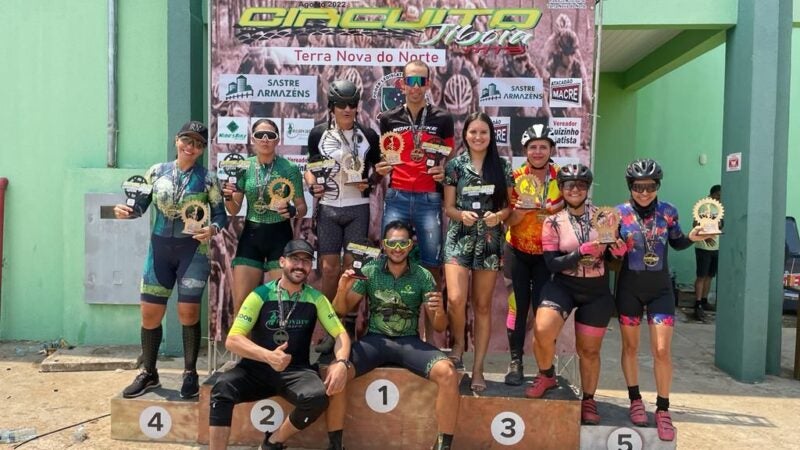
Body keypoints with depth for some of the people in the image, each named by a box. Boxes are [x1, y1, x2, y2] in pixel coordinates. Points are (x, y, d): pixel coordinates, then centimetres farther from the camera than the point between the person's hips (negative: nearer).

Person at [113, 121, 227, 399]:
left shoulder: (207, 178, -2)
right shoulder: (157, 172, 4)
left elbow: (220, 214, -2)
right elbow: (140, 205, 8)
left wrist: (212, 229, -22)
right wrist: (125, 211, -13)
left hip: (193, 250, -2)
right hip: (159, 249, 3)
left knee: (188, 311, -2)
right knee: (150, 311, 5)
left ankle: (190, 373, 16)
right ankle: (149, 373, 24)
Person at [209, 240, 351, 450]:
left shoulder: (316, 299, 1)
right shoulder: (261, 295, -5)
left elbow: (341, 334, 2)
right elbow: (232, 340, -12)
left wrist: (341, 362, -21)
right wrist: (268, 356, -30)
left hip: (296, 370, 1)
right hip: (257, 367, -1)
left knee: (318, 397, -30)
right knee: (222, 389, -31)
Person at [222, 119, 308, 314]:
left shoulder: (290, 168, -6)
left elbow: (302, 207, 2)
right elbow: (234, 210, 6)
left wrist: (293, 210, -20)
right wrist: (228, 197, -15)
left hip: (280, 235, -2)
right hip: (251, 235, 2)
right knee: (241, 302, 2)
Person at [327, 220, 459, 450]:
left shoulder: (423, 275, -2)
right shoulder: (369, 271, 0)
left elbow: (439, 327, 0)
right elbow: (342, 311, 3)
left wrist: (440, 311, -24)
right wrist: (342, 290, -18)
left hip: (410, 342, 0)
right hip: (375, 340, 0)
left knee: (448, 374, -27)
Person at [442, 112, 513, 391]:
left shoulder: (502, 165, 5)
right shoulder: (455, 165, 3)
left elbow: (510, 205, 7)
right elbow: (448, 207, 3)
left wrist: (500, 215, -14)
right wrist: (461, 214, -18)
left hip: (490, 241, 1)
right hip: (459, 238, -1)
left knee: (483, 305, 6)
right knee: (456, 299, -17)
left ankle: (478, 369, 16)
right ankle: (457, 343, 15)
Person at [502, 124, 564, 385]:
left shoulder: (561, 177, -6)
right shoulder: (516, 178, -8)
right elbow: (508, 221, -8)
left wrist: (555, 212, -19)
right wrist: (520, 210, -29)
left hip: (547, 253, 0)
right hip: (518, 251, 0)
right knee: (518, 306, 1)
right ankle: (516, 361, 13)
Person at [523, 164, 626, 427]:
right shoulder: (553, 222, -5)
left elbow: (613, 255, 7)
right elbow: (552, 264, -11)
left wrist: (619, 251, -17)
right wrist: (582, 251, -25)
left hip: (596, 291, 2)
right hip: (563, 286, -1)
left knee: (589, 350, 10)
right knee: (542, 330, -25)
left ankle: (588, 400, 32)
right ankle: (546, 376, 5)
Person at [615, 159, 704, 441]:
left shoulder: (668, 211, -4)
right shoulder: (619, 213, -7)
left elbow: (676, 243, 9)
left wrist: (691, 238, -11)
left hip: (660, 288, 0)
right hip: (629, 287, 0)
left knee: (662, 351, -2)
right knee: (630, 346, 10)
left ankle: (663, 410, 13)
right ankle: (635, 401, 28)